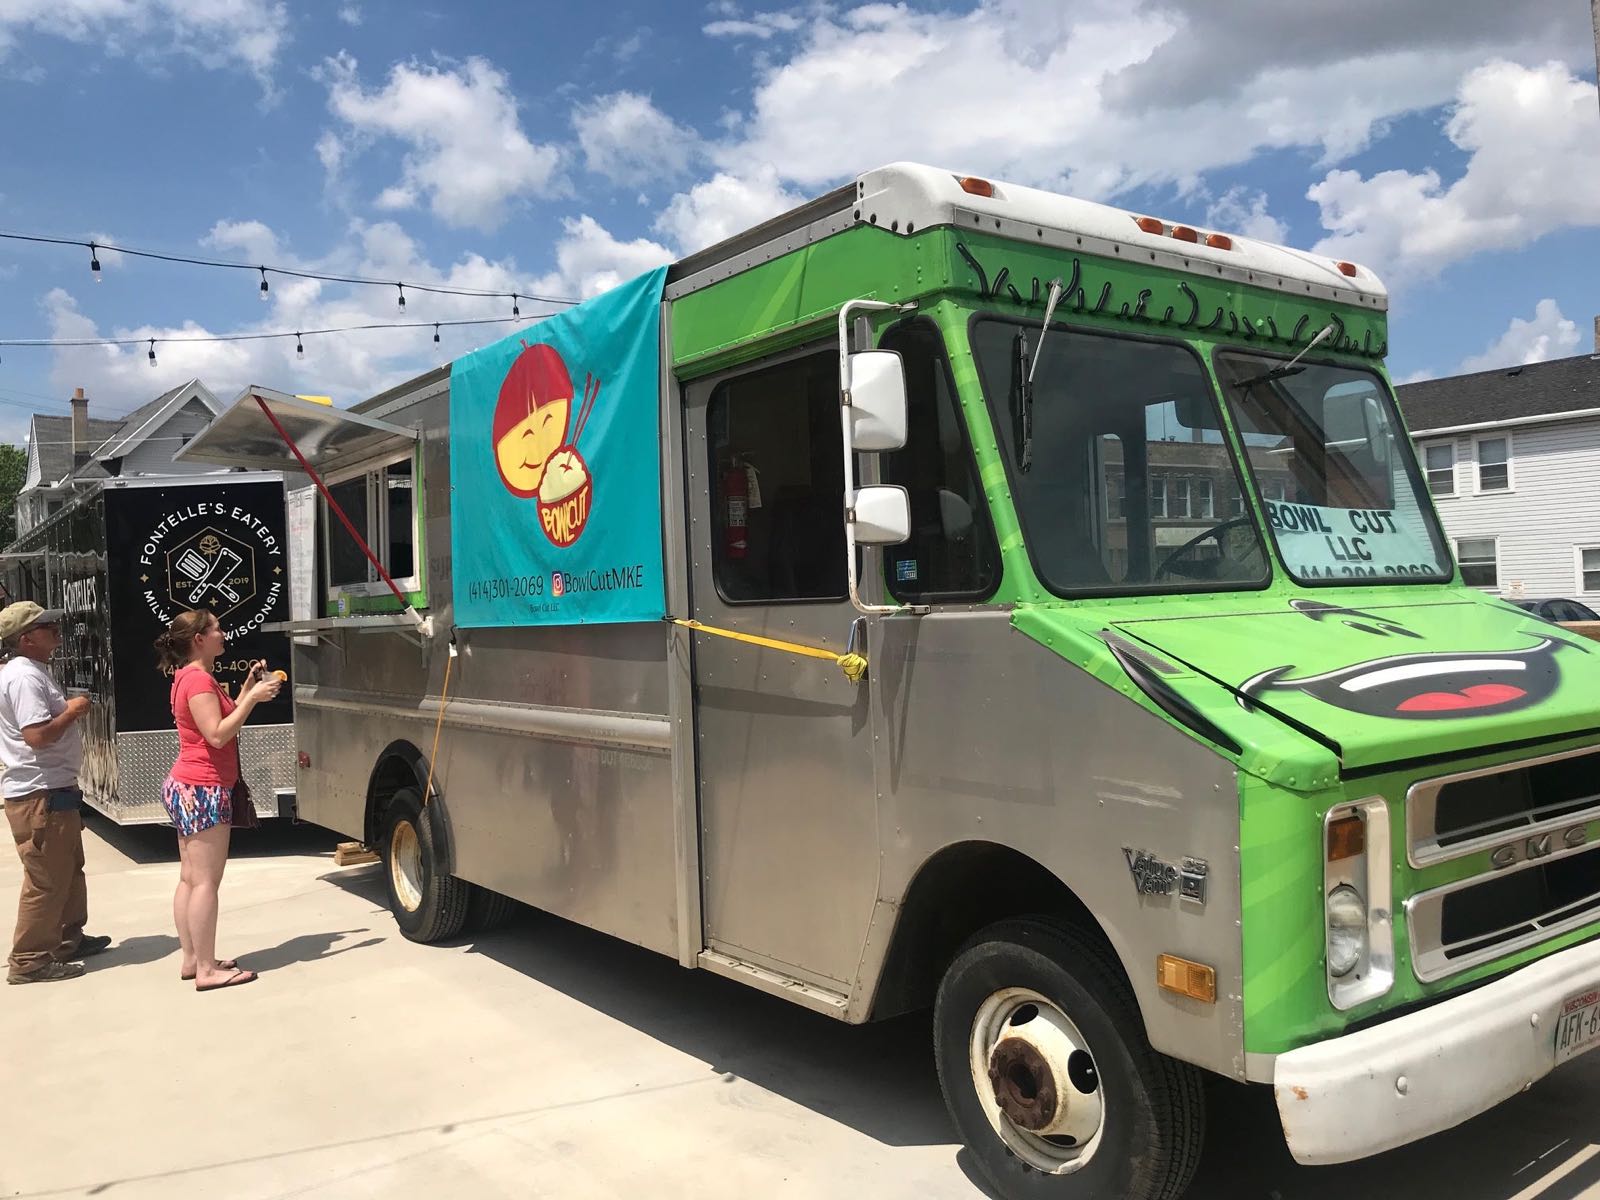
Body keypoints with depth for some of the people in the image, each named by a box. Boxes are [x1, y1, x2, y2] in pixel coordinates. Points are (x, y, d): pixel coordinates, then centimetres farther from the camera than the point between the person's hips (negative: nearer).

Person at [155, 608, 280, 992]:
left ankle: (192, 960, 19)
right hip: (203, 791, -11)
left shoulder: (192, 677, 16)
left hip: (187, 788, 11)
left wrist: (248, 687, 13)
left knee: (190, 879, 13)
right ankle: (207, 970, -4)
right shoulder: (199, 679, -16)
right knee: (206, 882, -7)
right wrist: (253, 698, -21)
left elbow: (226, 720, 18)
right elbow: (218, 734, -24)